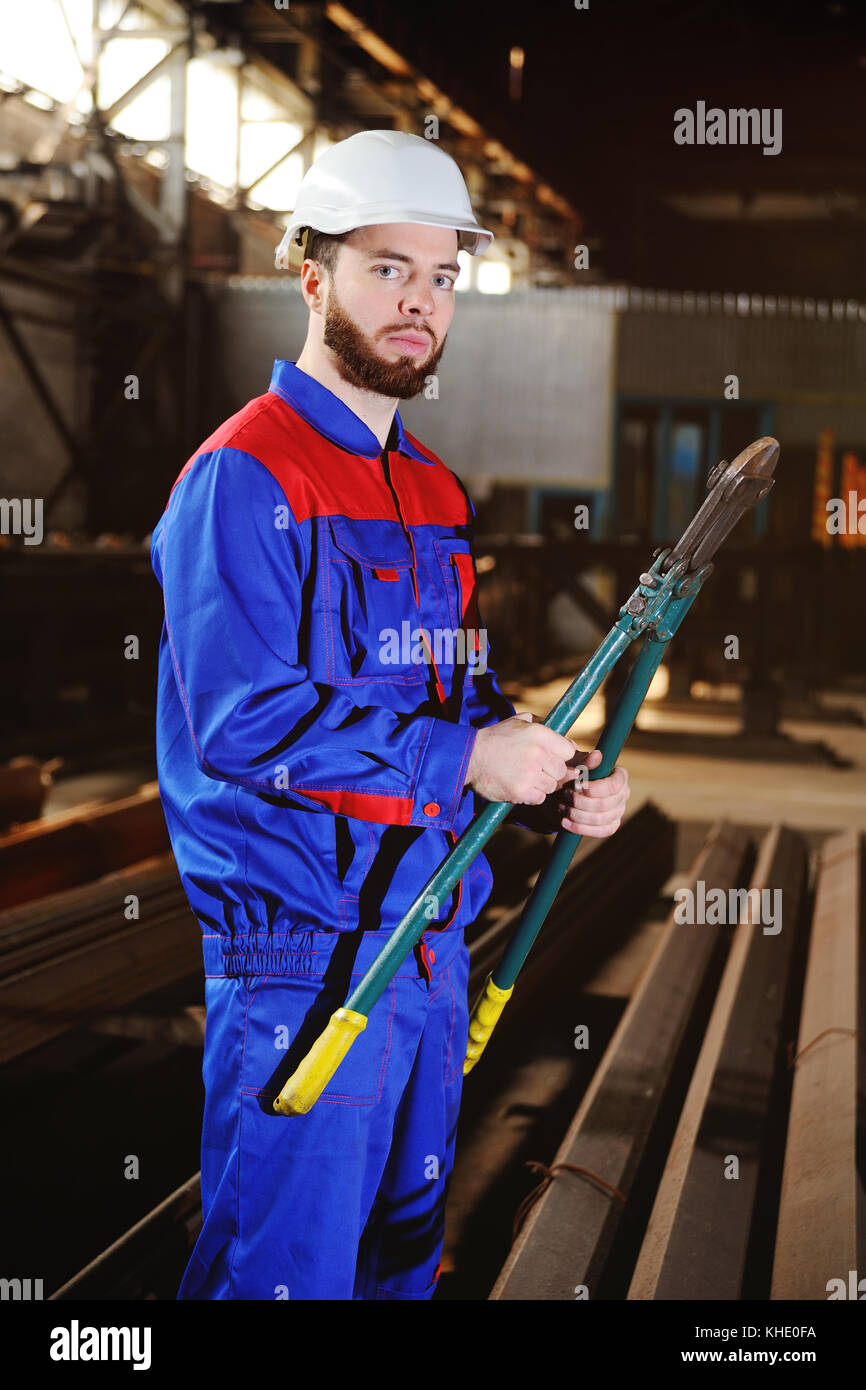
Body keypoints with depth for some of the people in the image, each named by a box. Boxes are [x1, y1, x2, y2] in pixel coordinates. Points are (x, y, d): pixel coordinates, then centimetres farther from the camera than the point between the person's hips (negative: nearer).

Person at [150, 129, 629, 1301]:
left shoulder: (437, 495, 14)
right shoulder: (243, 478, -12)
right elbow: (244, 718, -21)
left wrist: (552, 784, 0)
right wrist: (464, 758, -22)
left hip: (433, 933, 8)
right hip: (303, 950, -8)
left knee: (405, 1252, 20)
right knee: (286, 1266, 0)